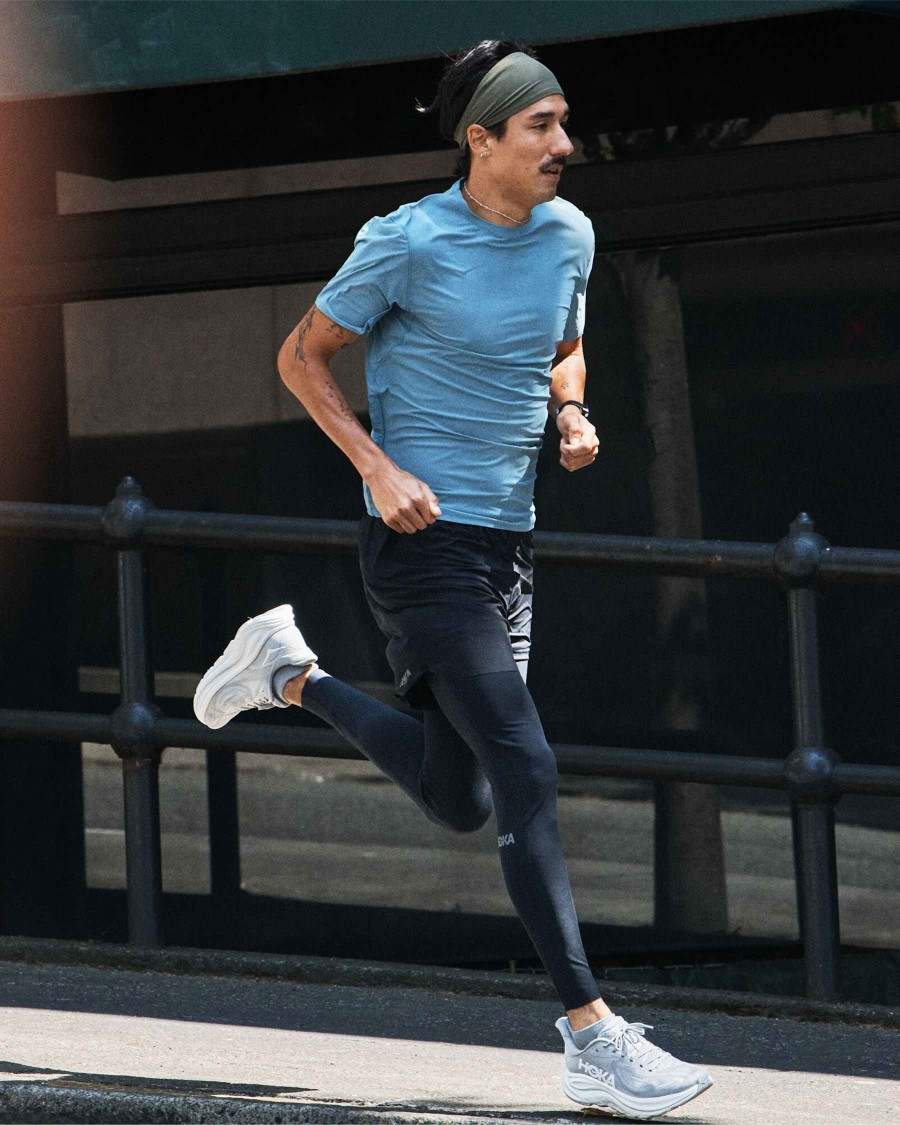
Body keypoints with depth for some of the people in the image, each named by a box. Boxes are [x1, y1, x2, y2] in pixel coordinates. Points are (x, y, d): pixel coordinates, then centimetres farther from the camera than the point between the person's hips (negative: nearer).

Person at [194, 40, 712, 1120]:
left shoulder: (569, 234, 6)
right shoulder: (410, 242, -12)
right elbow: (302, 354, -3)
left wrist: (572, 413, 2)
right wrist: (380, 470, -14)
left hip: (507, 543, 8)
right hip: (424, 542, -8)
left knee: (458, 800, 12)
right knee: (525, 771, -17)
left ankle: (292, 674, 34)